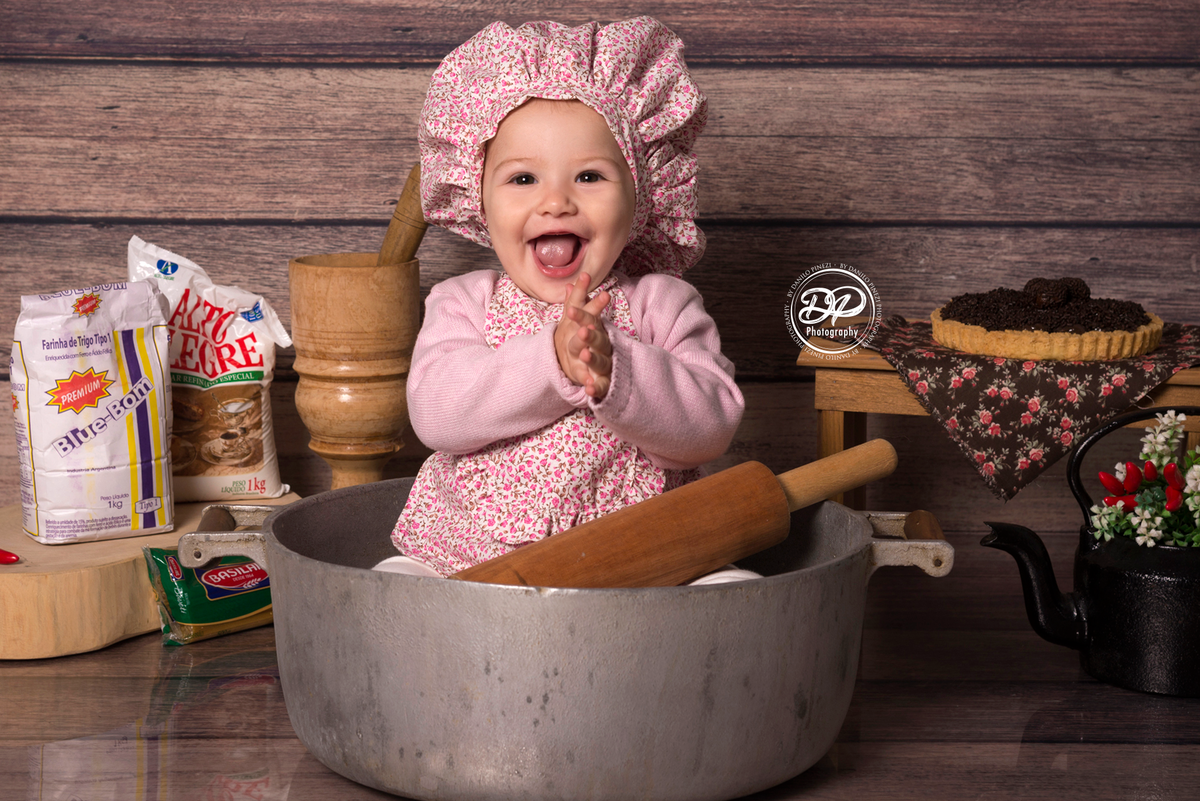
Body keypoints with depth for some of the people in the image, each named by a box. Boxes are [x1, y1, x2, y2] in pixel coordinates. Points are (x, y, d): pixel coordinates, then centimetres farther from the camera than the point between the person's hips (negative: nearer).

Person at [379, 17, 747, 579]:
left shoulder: (662, 305, 4)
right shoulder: (465, 304, 5)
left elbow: (711, 426, -8)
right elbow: (434, 412, -12)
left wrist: (616, 372, -25)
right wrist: (551, 362, -25)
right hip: (470, 554, 1)